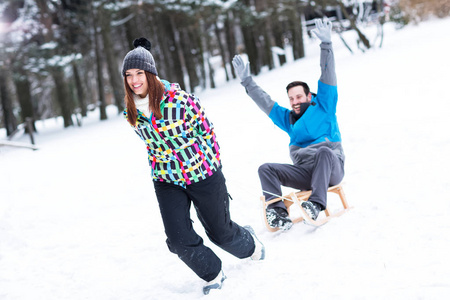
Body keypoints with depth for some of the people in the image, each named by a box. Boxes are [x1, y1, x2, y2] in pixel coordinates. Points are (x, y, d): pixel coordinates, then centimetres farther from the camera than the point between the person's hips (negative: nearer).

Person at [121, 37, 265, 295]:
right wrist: (161, 166, 15)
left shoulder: (177, 98, -20)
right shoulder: (132, 113, -4)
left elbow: (206, 129, -9)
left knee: (220, 232, 12)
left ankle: (250, 243, 48)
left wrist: (210, 162, -5)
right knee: (179, 241, -7)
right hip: (167, 181, 4)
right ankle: (213, 274, 21)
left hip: (203, 174, -4)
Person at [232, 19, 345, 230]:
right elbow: (266, 103, 25)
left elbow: (328, 79, 0)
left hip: (331, 169, -5)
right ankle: (278, 213, -30)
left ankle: (316, 204, -46)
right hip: (305, 173, 5)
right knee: (266, 169, -13)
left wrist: (326, 45, -8)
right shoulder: (289, 119, 22)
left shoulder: (323, 108, 8)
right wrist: (247, 81, 23)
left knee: (324, 151, -38)